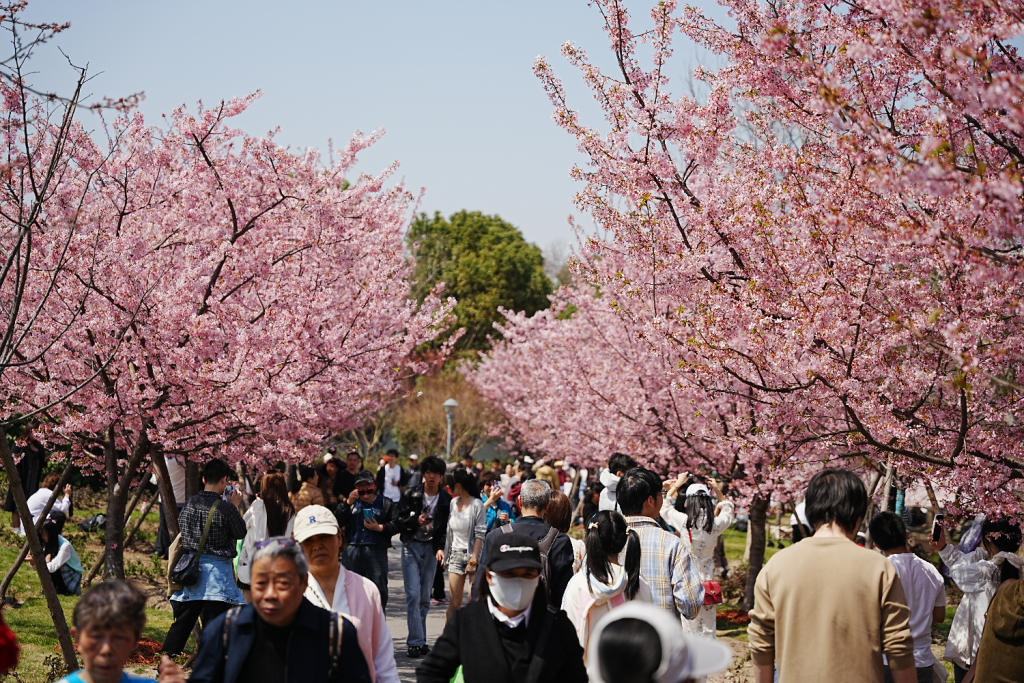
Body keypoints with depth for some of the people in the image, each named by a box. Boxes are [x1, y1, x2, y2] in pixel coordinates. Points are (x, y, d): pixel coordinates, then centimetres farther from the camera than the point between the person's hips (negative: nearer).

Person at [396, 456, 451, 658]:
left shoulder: (446, 500, 3)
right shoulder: (411, 494, -1)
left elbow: (446, 528, 3)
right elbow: (400, 521, -1)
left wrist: (441, 548, -12)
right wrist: (417, 521, -19)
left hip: (431, 548, 2)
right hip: (411, 546, -2)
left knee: (425, 597, 6)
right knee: (413, 594, -10)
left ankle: (420, 640, 15)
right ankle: (416, 642, -9)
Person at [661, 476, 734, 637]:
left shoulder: (684, 521, -12)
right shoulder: (716, 524, -4)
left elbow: (664, 507, 8)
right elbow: (727, 510, 22)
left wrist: (677, 484, 16)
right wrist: (718, 491, 25)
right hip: (707, 581, 2)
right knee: (707, 631, 10)